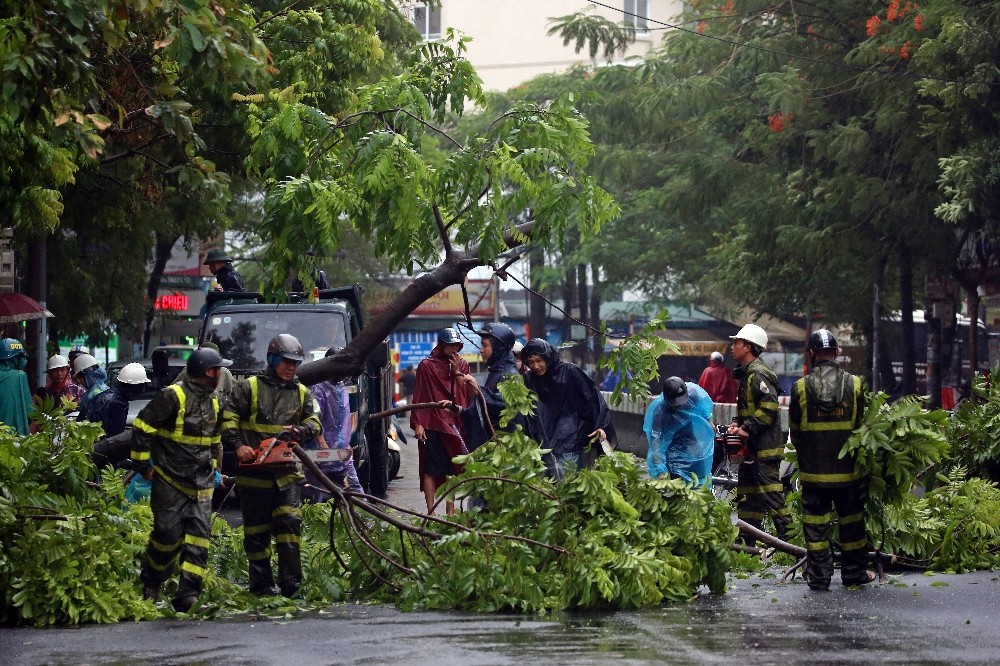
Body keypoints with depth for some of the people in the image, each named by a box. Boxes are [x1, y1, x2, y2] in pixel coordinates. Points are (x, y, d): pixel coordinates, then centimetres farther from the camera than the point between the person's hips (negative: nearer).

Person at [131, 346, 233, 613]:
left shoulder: (214, 403, 14)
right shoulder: (173, 396, -11)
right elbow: (142, 426, -10)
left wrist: (213, 469, 24)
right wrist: (143, 464, -8)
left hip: (201, 484, 6)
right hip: (170, 481, -6)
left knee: (199, 536, -8)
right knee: (168, 534, -5)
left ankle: (188, 596, -11)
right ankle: (150, 584, 20)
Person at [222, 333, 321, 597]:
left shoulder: (302, 394, 13)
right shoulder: (249, 387, 1)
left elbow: (314, 424, 9)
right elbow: (228, 419, -1)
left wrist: (299, 431, -13)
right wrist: (238, 445, -16)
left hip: (287, 473, 2)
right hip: (254, 473, -2)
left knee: (290, 522, -12)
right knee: (256, 531, 4)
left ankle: (290, 582, -12)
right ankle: (261, 583, 10)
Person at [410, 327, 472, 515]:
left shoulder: (462, 366, 12)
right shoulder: (426, 366, 0)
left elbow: (467, 394, 4)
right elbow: (419, 396, -3)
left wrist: (457, 372, -7)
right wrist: (418, 424, -10)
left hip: (455, 422, 4)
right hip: (433, 424, -4)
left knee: (452, 468, 6)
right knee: (432, 469, -6)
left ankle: (450, 510, 11)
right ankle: (431, 511, -6)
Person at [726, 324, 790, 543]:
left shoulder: (758, 374, -14)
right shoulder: (748, 373, 18)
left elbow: (769, 408, -24)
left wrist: (747, 429, -22)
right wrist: (737, 425, 7)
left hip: (764, 449, -11)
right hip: (752, 448, 11)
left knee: (771, 494, -12)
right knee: (747, 497, 14)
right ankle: (746, 544, 19)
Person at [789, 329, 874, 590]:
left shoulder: (801, 387, -7)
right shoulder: (854, 385, -5)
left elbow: (795, 431, 1)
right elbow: (862, 426, 2)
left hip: (813, 470, -1)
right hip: (847, 470, 1)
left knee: (816, 522, 6)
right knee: (851, 520, 12)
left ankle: (818, 575, 5)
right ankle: (854, 572, 16)